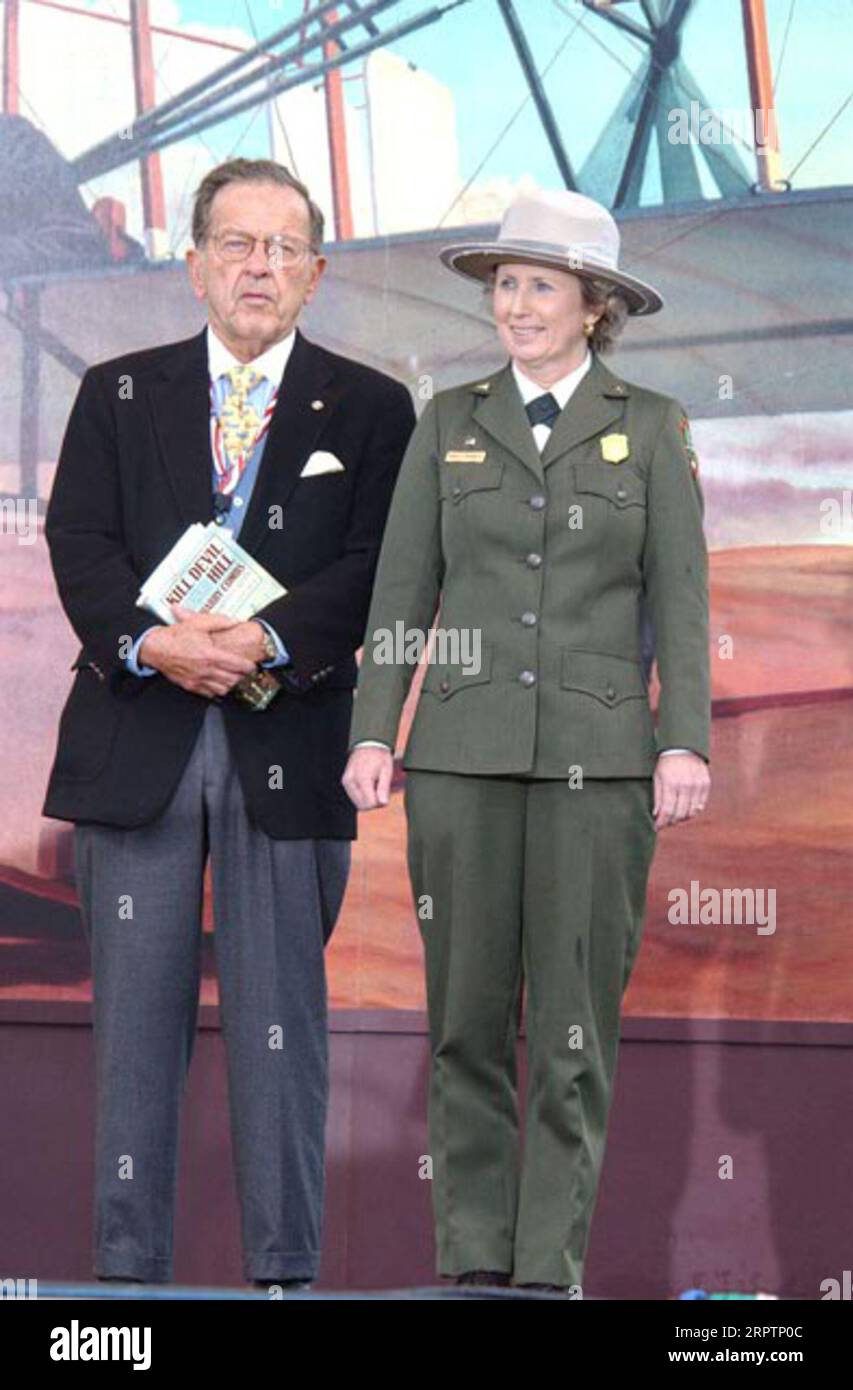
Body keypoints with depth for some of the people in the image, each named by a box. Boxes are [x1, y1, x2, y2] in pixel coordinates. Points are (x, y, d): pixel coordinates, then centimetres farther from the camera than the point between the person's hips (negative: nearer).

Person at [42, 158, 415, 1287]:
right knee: (135, 1015, 4)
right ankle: (128, 1268, 9)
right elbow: (79, 545, 2)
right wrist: (151, 642, -16)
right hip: (137, 742, 1)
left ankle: (284, 1270, 6)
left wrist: (267, 640, -17)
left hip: (288, 744, -1)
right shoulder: (118, 393, 13)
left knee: (282, 1019, 1)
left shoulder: (370, 410, 9)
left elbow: (378, 569, -2)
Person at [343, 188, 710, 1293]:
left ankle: (552, 1266, 3)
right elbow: (402, 590, 8)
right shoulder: (449, 423, 11)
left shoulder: (649, 426, 7)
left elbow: (679, 597, 3)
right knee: (466, 1015, 2)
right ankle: (473, 1262, 8)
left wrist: (685, 742, -7)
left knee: (575, 1023, -2)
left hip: (597, 757, -1)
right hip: (463, 753, 2)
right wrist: (371, 735, 0)